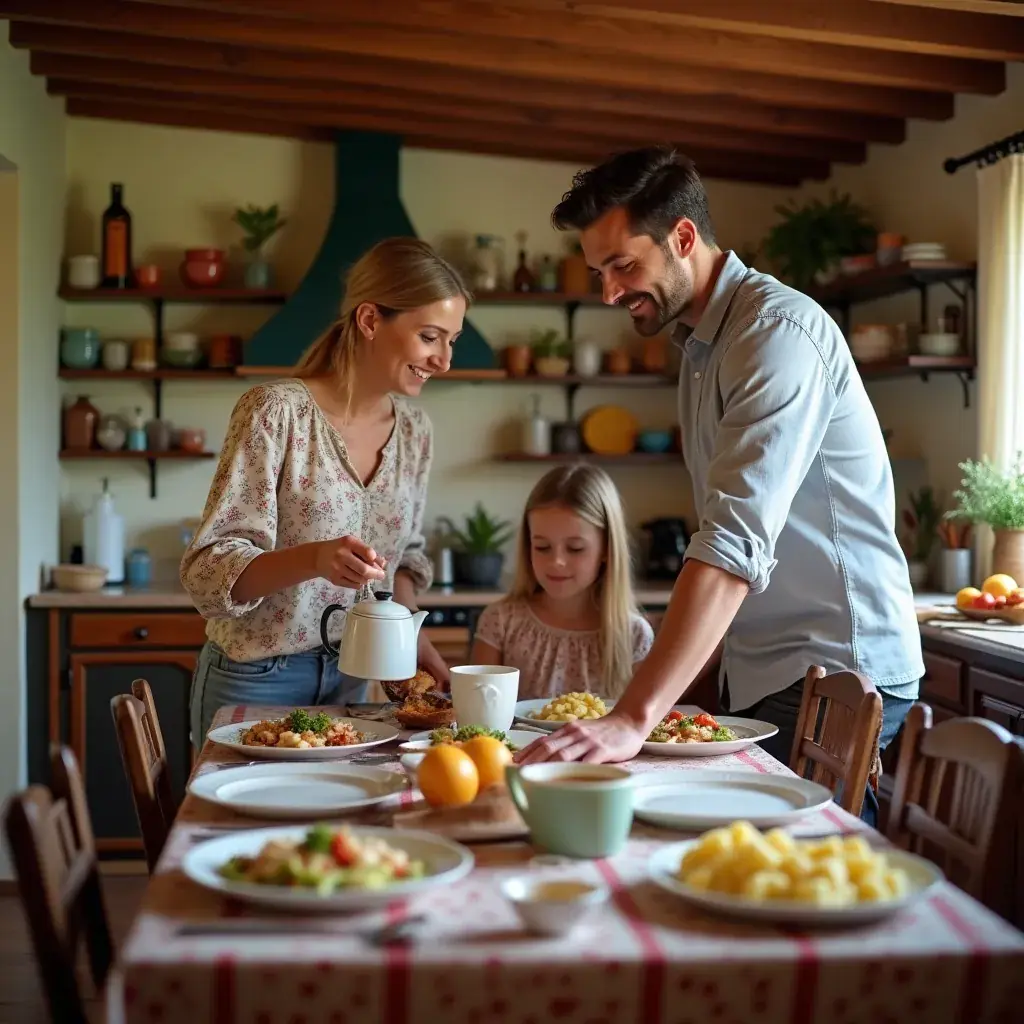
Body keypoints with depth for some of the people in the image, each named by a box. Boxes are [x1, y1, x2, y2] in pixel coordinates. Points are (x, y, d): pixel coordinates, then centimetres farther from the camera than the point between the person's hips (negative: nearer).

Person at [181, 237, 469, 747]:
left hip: (348, 680, 5)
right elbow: (208, 570, -20)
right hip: (256, 683, -5)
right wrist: (313, 559, -37)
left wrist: (414, 642, -3)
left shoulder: (413, 428, 1)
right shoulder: (275, 412, -17)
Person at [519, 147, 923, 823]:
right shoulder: (701, 340, 12)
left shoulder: (778, 331, -19)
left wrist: (634, 719, -39)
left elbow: (738, 543, -31)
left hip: (833, 668, -8)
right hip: (760, 669, 8)